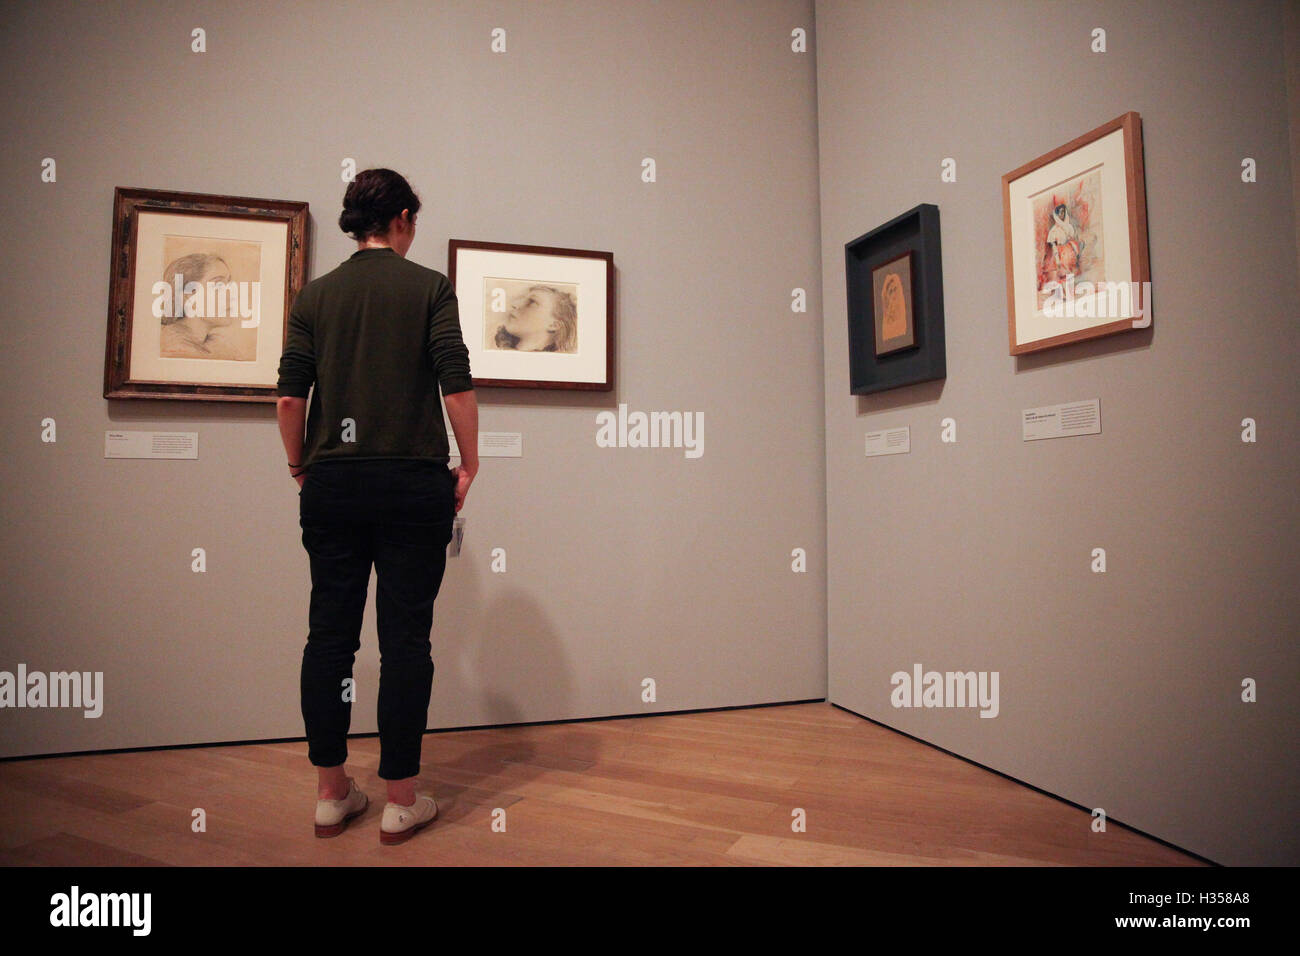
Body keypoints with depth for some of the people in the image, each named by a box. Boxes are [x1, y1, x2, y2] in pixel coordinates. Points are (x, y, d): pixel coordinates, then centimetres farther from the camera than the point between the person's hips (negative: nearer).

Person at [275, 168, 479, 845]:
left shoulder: (315, 294, 8)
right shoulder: (430, 287, -1)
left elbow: (290, 397, 3)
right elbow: (456, 384, -9)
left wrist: (300, 467, 16)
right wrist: (468, 465, 0)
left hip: (332, 483, 4)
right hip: (412, 482, -3)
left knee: (329, 635, 10)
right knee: (405, 639, 2)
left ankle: (331, 794, 21)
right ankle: (401, 801, 12)